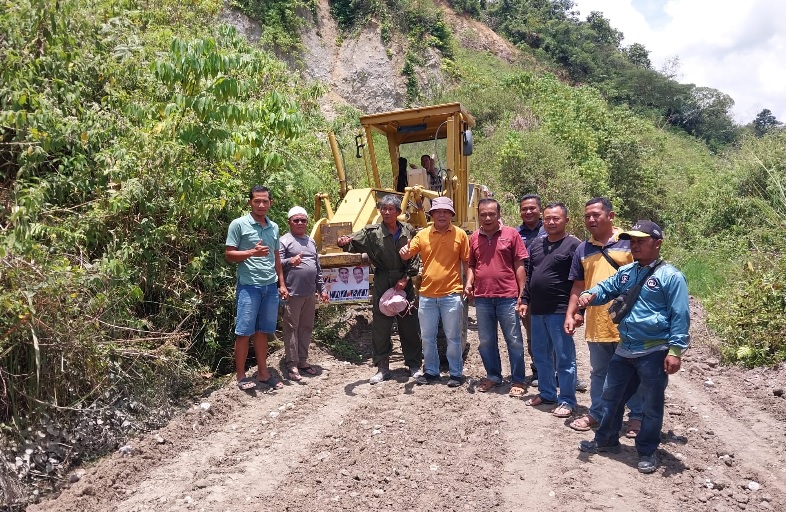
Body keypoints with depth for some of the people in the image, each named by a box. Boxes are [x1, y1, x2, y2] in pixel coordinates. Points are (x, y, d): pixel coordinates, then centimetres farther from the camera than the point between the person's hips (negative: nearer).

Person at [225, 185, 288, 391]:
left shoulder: (274, 227, 13)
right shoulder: (239, 224, -4)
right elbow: (228, 255, -4)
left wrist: (281, 284, 14)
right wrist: (252, 252, -18)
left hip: (270, 286, 5)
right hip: (248, 286, -5)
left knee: (262, 331, 12)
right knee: (244, 331, 0)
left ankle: (263, 372, 21)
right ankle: (240, 375, 11)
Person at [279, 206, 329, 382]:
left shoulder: (311, 241, 19)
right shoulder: (285, 240, -2)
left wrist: (322, 288, 18)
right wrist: (290, 261, -31)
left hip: (310, 293, 7)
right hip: (293, 293, -7)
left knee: (306, 328, 11)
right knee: (291, 328, 0)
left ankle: (303, 361, 22)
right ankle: (292, 364, 5)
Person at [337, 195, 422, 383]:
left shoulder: (408, 231, 4)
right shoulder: (372, 232, -1)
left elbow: (415, 258, 4)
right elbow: (355, 242, -13)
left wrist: (406, 278, -6)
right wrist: (344, 242, -36)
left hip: (404, 282, 1)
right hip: (382, 283, -1)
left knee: (410, 325, 7)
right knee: (380, 325, 3)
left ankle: (414, 365, 22)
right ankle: (382, 368, 15)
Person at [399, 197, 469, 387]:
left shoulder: (460, 235, 0)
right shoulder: (422, 235, 5)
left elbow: (466, 263, 2)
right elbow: (408, 255, 1)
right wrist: (404, 252, -23)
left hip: (451, 295, -3)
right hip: (427, 295, 3)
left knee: (453, 337, 7)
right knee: (427, 337, 12)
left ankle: (456, 373, 21)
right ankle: (430, 371, 28)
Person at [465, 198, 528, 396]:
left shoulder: (511, 234, -2)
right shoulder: (474, 238, 8)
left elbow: (519, 265, -1)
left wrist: (521, 294, -5)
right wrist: (469, 283, -1)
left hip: (507, 297, -4)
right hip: (482, 298, 4)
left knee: (514, 340, 4)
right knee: (486, 341, 13)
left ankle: (518, 380, 16)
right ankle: (493, 376, 28)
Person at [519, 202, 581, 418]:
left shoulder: (573, 245, -8)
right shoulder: (536, 244, 13)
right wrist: (525, 301, 14)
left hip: (560, 311, -7)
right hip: (537, 311, 7)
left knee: (564, 358, 2)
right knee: (541, 355, 16)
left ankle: (567, 401, 12)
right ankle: (546, 393, 30)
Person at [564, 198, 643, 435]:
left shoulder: (629, 242, -3)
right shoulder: (583, 249, 9)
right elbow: (578, 286, 13)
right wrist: (570, 314, 5)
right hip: (596, 323, 4)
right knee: (599, 372, 17)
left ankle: (636, 416, 26)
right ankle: (596, 413, 30)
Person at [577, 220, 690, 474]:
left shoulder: (670, 276, -12)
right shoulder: (625, 272, 8)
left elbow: (680, 316, -13)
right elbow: (606, 288, 13)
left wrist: (676, 350, -18)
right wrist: (590, 294, -12)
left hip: (654, 352, -7)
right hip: (624, 349, 7)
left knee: (651, 404, 9)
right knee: (611, 396, 17)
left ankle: (648, 451, 25)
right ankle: (606, 440, 34)